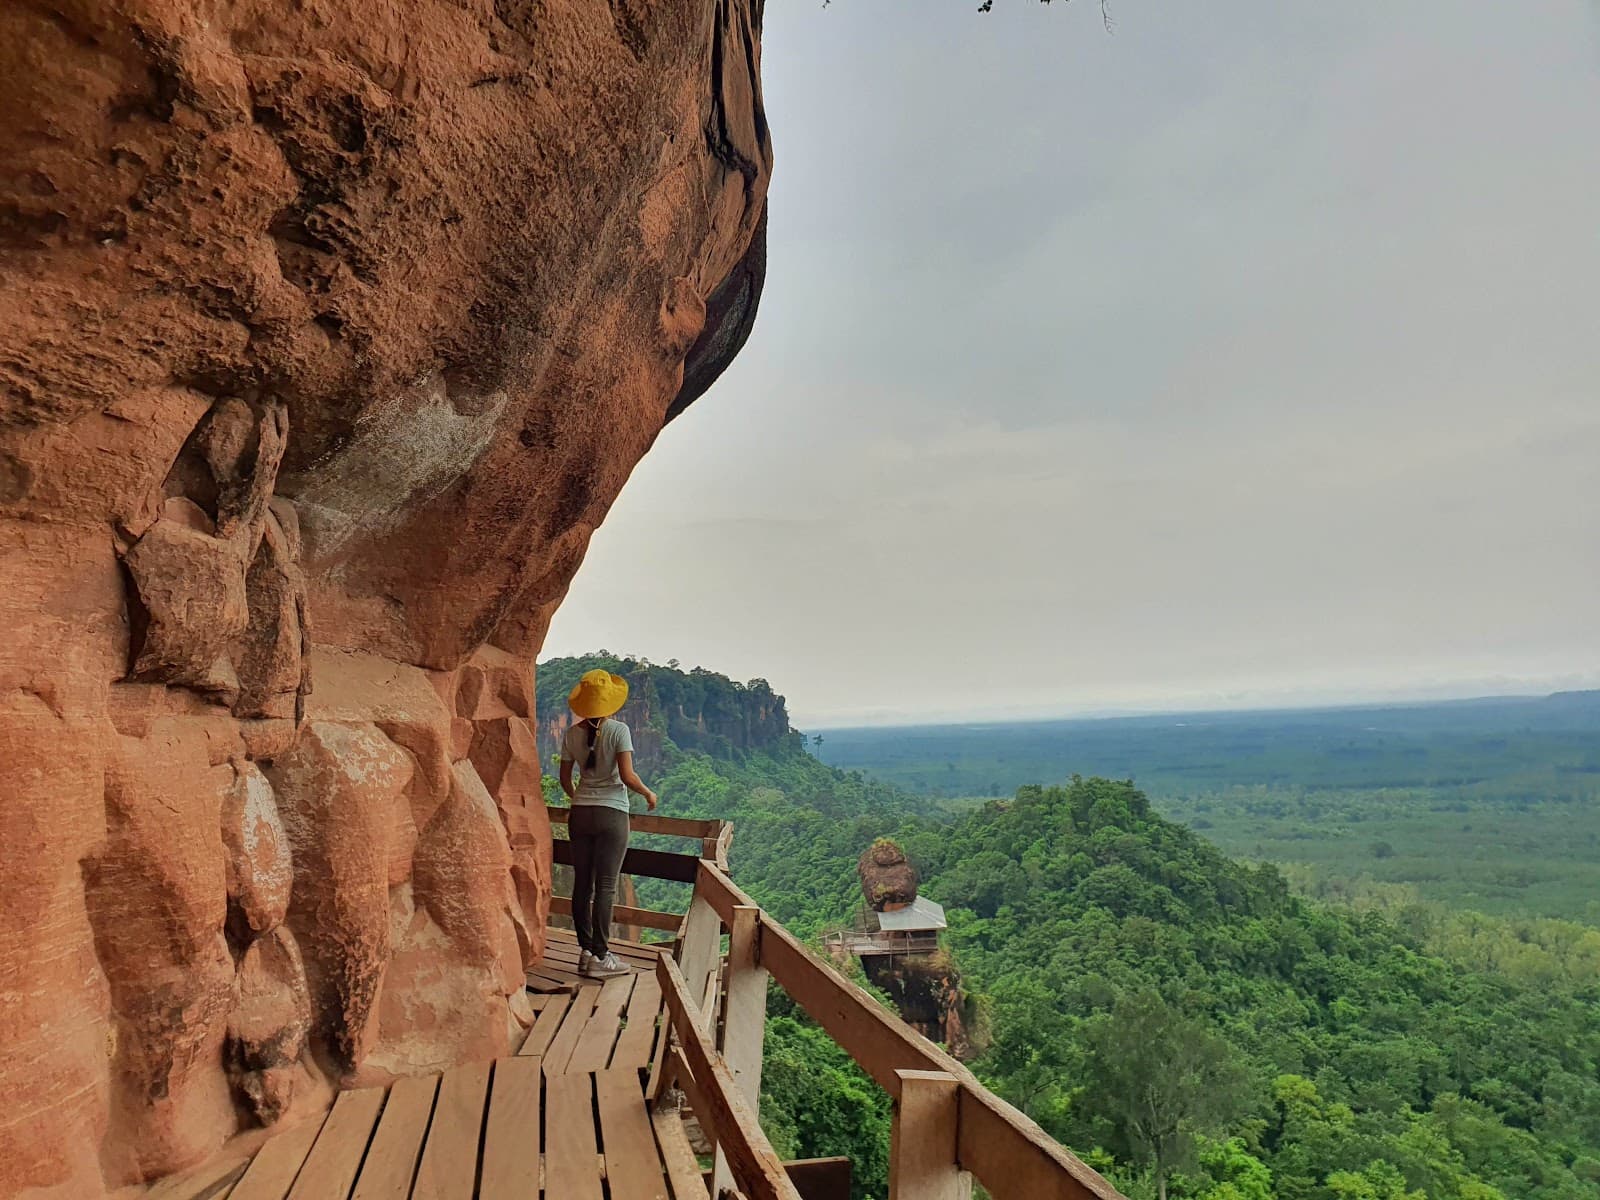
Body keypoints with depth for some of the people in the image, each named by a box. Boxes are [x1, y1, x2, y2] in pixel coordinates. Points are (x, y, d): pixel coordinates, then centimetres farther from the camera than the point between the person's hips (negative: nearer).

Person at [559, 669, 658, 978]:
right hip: (611, 814, -5)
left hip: (580, 813, 5)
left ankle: (585, 950, 16)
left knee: (582, 884, 10)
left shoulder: (572, 734, 4)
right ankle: (600, 958, 3)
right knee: (605, 886, 0)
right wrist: (648, 794, 1)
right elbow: (627, 776, -16)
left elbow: (565, 779, 10)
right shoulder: (619, 730, -11)